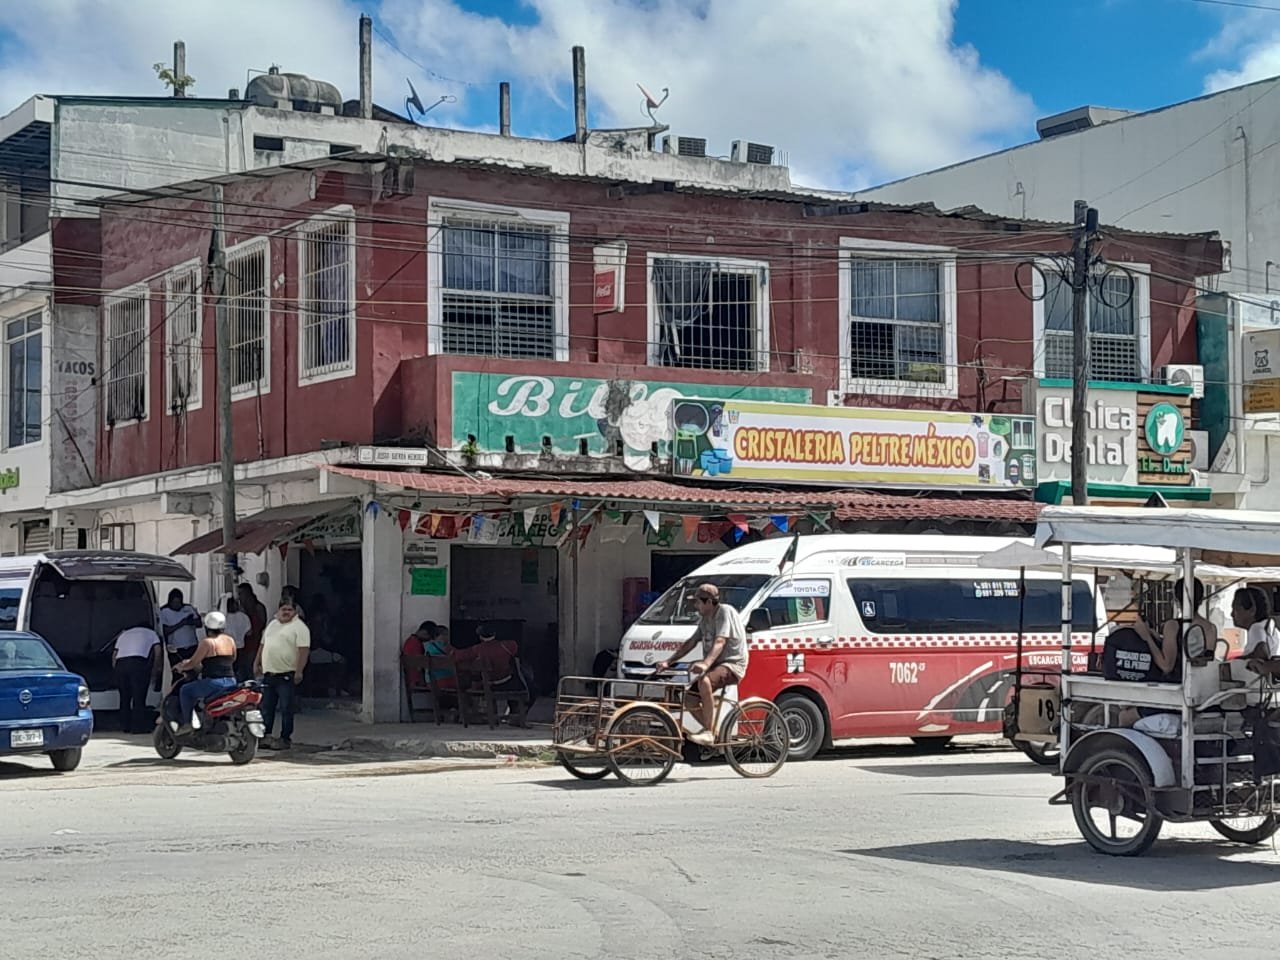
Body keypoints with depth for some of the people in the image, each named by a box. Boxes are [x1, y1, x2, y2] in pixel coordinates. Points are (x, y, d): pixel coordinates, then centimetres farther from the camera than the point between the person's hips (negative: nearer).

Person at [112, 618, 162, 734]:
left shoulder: (123, 634, 35)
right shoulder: (151, 633, 25)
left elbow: (114, 654, 25)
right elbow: (157, 651, 11)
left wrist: (116, 669, 31)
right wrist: (155, 670, 18)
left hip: (120, 662, 4)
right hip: (139, 662, -4)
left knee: (124, 697, 13)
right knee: (139, 697, -3)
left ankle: (125, 726, 13)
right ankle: (138, 727, -7)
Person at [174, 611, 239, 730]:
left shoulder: (207, 642, -8)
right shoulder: (230, 640, 10)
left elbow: (193, 663, -6)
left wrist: (181, 667, 15)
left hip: (214, 683, -7)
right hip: (231, 682, 7)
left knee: (185, 690, 9)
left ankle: (187, 723, 3)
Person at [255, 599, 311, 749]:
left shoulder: (299, 627, -7)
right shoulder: (272, 624, 17)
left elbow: (304, 650, -15)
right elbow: (263, 645, 25)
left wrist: (299, 671, -21)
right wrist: (257, 664, 20)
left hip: (286, 675, -7)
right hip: (268, 674, 7)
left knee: (286, 709, -3)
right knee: (266, 707, 10)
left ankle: (285, 739, 2)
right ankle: (265, 736, 18)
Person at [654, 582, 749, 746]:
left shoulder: (725, 612, -14)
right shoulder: (704, 619, 15)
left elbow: (720, 642, -27)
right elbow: (691, 643, 19)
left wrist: (705, 664, -42)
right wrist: (668, 662, 13)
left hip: (733, 664, -10)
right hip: (715, 665, 10)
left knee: (704, 681, -37)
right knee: (691, 699, -2)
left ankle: (708, 733, -35)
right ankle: (714, 734, 15)